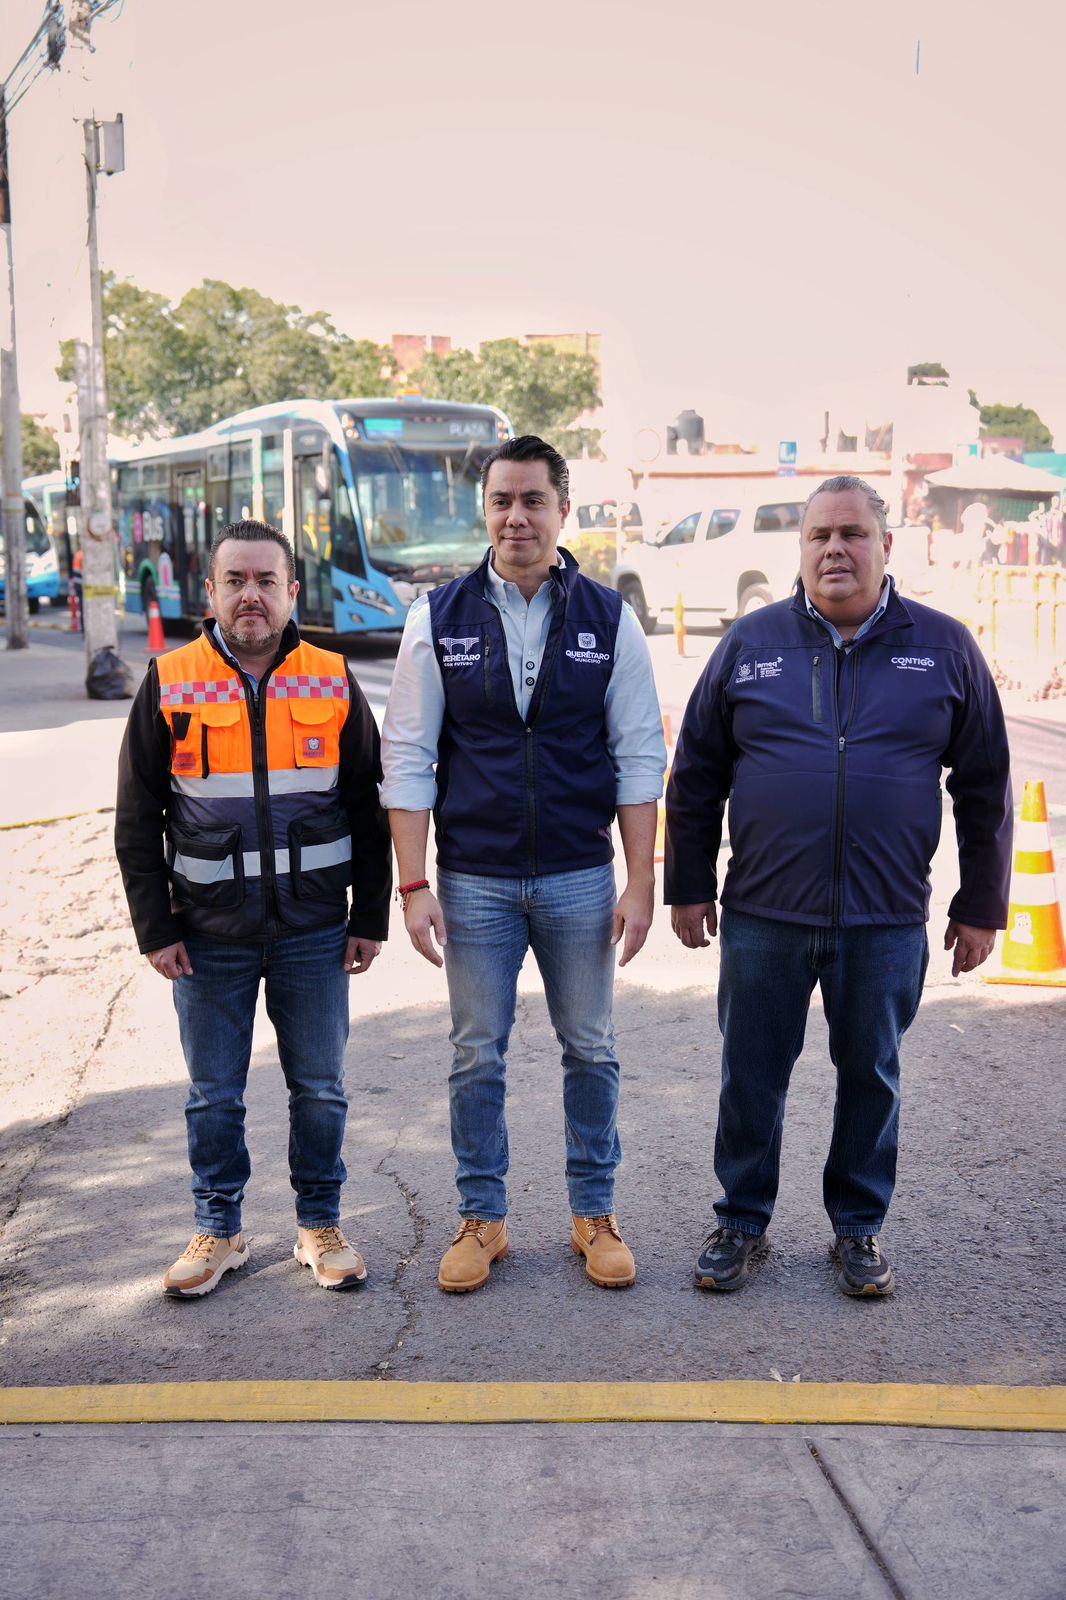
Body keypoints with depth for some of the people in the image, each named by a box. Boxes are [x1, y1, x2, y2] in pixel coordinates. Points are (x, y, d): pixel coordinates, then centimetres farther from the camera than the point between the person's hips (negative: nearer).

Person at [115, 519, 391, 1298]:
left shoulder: (334, 682, 1)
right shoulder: (169, 685, -1)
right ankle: (219, 1231, 28)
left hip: (314, 933, 1)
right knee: (214, 1095, 10)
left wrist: (370, 919, 2)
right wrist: (156, 928, -3)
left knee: (320, 1089, 9)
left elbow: (369, 810, 5)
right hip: (210, 935, 0)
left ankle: (321, 1225, 27)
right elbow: (137, 821, 2)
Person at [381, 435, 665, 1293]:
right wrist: (414, 885, -8)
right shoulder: (439, 620, -1)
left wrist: (641, 882, -5)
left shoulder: (609, 620, 0)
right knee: (477, 1055, 9)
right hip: (474, 882, 0)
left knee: (591, 1051, 10)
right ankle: (482, 1217, 25)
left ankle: (594, 1212, 27)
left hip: (580, 879, 0)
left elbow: (639, 757, 0)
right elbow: (408, 759, -2)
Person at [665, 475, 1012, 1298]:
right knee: (751, 1076, 9)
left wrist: (982, 904, 4)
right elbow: (696, 775, 7)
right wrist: (688, 886, 5)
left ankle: (860, 1226, 30)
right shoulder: (751, 643, 2)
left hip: (888, 921, 0)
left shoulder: (943, 646, 2)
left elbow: (986, 784, 6)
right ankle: (742, 1220, 27)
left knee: (871, 1075, 12)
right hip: (763, 916, 0)